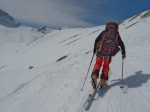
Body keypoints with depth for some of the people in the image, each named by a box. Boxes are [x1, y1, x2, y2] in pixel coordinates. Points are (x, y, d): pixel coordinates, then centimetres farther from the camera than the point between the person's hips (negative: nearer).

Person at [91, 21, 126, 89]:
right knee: (106, 66, 16)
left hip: (100, 51, 0)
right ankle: (103, 80, 7)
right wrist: (123, 53, 34)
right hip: (108, 53, 0)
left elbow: (96, 40, 12)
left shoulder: (104, 32, 18)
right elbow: (121, 44, 22)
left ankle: (94, 76, -13)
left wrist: (94, 49, 21)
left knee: (98, 64, 11)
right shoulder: (117, 34, 20)